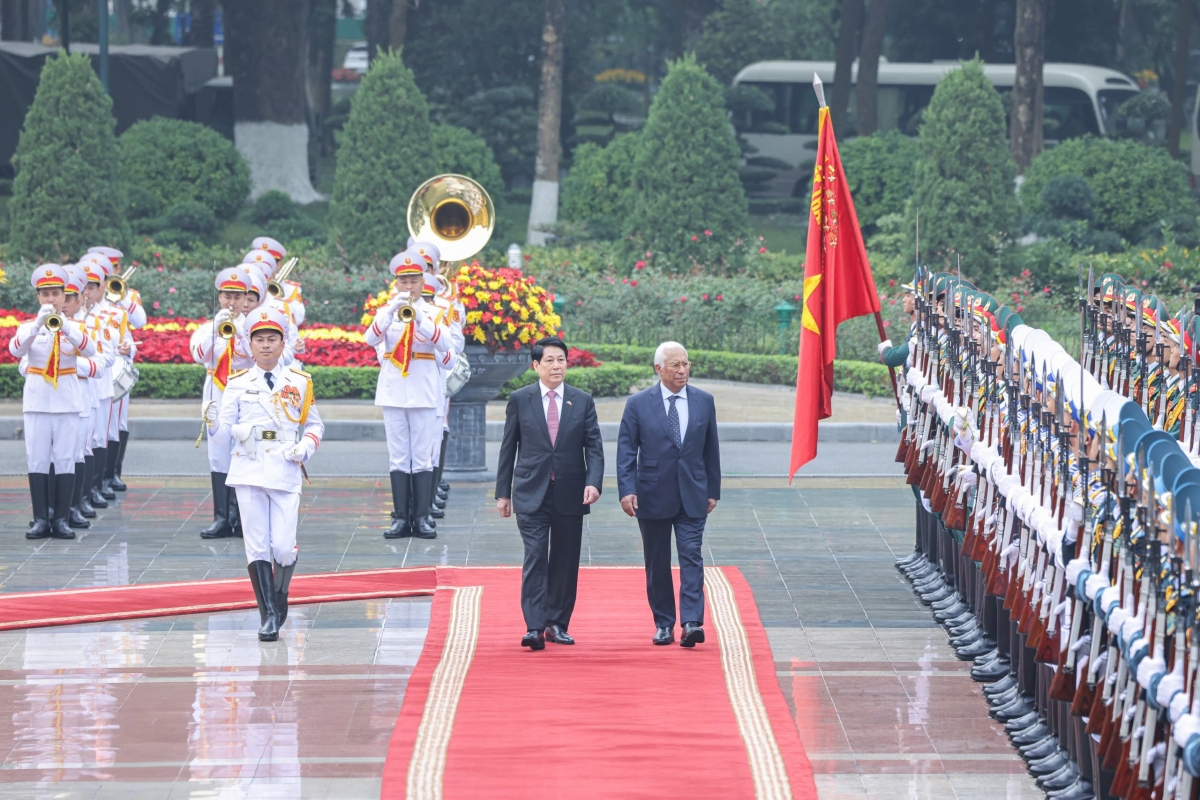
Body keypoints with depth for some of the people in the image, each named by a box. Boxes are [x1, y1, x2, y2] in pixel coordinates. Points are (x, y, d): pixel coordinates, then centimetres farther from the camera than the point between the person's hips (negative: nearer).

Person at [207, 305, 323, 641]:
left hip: (286, 472, 0)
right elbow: (226, 435, 6)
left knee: (284, 547, -7)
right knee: (257, 547, -2)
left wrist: (306, 447, -3)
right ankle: (269, 616, 4)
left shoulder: (299, 383, 9)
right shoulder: (238, 384, 7)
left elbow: (314, 425, 17)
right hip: (248, 471, 0)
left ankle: (280, 598, 20)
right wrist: (213, 425, -16)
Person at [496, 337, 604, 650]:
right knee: (535, 557, -12)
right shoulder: (520, 400, 4)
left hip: (570, 494, 2)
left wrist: (593, 482, -14)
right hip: (531, 493, -2)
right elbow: (508, 448, 7)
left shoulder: (583, 401, 6)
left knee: (565, 562, 6)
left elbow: (594, 446, 3)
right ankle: (534, 627, -16)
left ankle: (557, 624, 16)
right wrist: (503, 492, 5)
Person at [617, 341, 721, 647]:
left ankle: (692, 623, -16)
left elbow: (711, 449, 11)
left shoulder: (704, 401, 5)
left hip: (692, 496, 1)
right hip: (653, 495, -1)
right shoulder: (638, 404, -2)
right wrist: (627, 490, -13)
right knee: (657, 564, 6)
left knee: (692, 556, -10)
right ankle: (663, 625, 15)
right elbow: (626, 451, -3)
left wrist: (713, 490, 10)